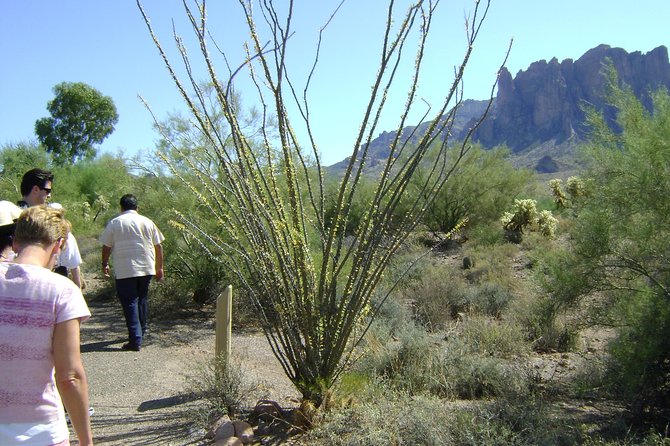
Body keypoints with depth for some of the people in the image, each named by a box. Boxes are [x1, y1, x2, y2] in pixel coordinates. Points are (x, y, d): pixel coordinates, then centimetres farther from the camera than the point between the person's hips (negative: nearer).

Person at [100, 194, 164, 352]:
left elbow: (106, 247, 3)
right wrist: (159, 267, 16)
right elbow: (158, 246, 8)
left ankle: (135, 340, -6)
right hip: (146, 268, 3)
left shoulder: (114, 223, 1)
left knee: (130, 303, -1)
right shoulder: (147, 222, 6)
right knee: (142, 299, 19)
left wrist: (105, 265, 19)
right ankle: (141, 331, 31)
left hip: (124, 271, -3)